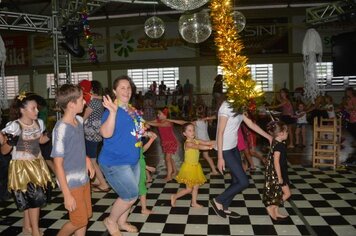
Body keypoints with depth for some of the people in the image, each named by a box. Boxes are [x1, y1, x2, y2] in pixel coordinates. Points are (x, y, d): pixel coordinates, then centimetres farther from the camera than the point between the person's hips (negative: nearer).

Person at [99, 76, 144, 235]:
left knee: (129, 195, 18)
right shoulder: (112, 110, -18)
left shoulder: (133, 110, 7)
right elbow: (106, 133, -35)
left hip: (133, 160, 9)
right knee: (131, 195, -4)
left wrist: (145, 133, 11)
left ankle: (122, 222, 40)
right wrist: (113, 111, -42)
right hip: (115, 162, -8)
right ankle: (110, 221, 20)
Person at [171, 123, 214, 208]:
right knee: (189, 189, 2)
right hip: (189, 167, -8)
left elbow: (207, 142, -10)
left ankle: (194, 203, 32)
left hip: (196, 166, 8)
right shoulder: (188, 143, -23)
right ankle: (174, 197, 21)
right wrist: (210, 147, -42)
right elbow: (199, 147, -36)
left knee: (196, 187, 16)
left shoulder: (196, 141, 0)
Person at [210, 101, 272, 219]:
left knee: (237, 181, 14)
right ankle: (218, 201, 11)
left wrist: (269, 137, 14)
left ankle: (224, 208, 30)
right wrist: (220, 157, -21)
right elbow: (220, 132, -22)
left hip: (233, 147, 9)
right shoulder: (226, 107, -21)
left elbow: (251, 124, 15)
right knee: (243, 182, -6)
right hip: (225, 150, -9)